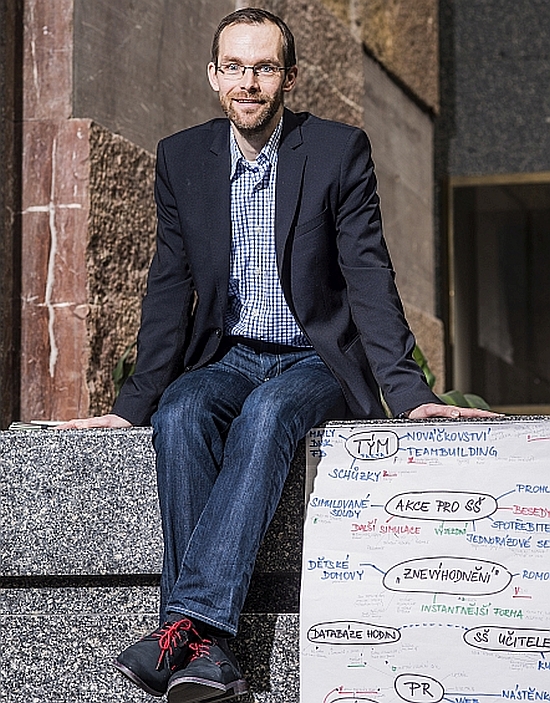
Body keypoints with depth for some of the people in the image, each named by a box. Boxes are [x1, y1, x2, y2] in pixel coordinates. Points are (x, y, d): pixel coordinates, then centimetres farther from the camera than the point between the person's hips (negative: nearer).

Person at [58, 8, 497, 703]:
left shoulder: (340, 150, -4)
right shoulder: (182, 157, 6)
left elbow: (368, 275, -8)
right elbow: (170, 288, 8)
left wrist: (407, 391, -19)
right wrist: (136, 401, -1)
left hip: (318, 363, -3)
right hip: (228, 357, 3)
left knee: (266, 413, -36)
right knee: (179, 417, -31)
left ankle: (188, 619, -43)